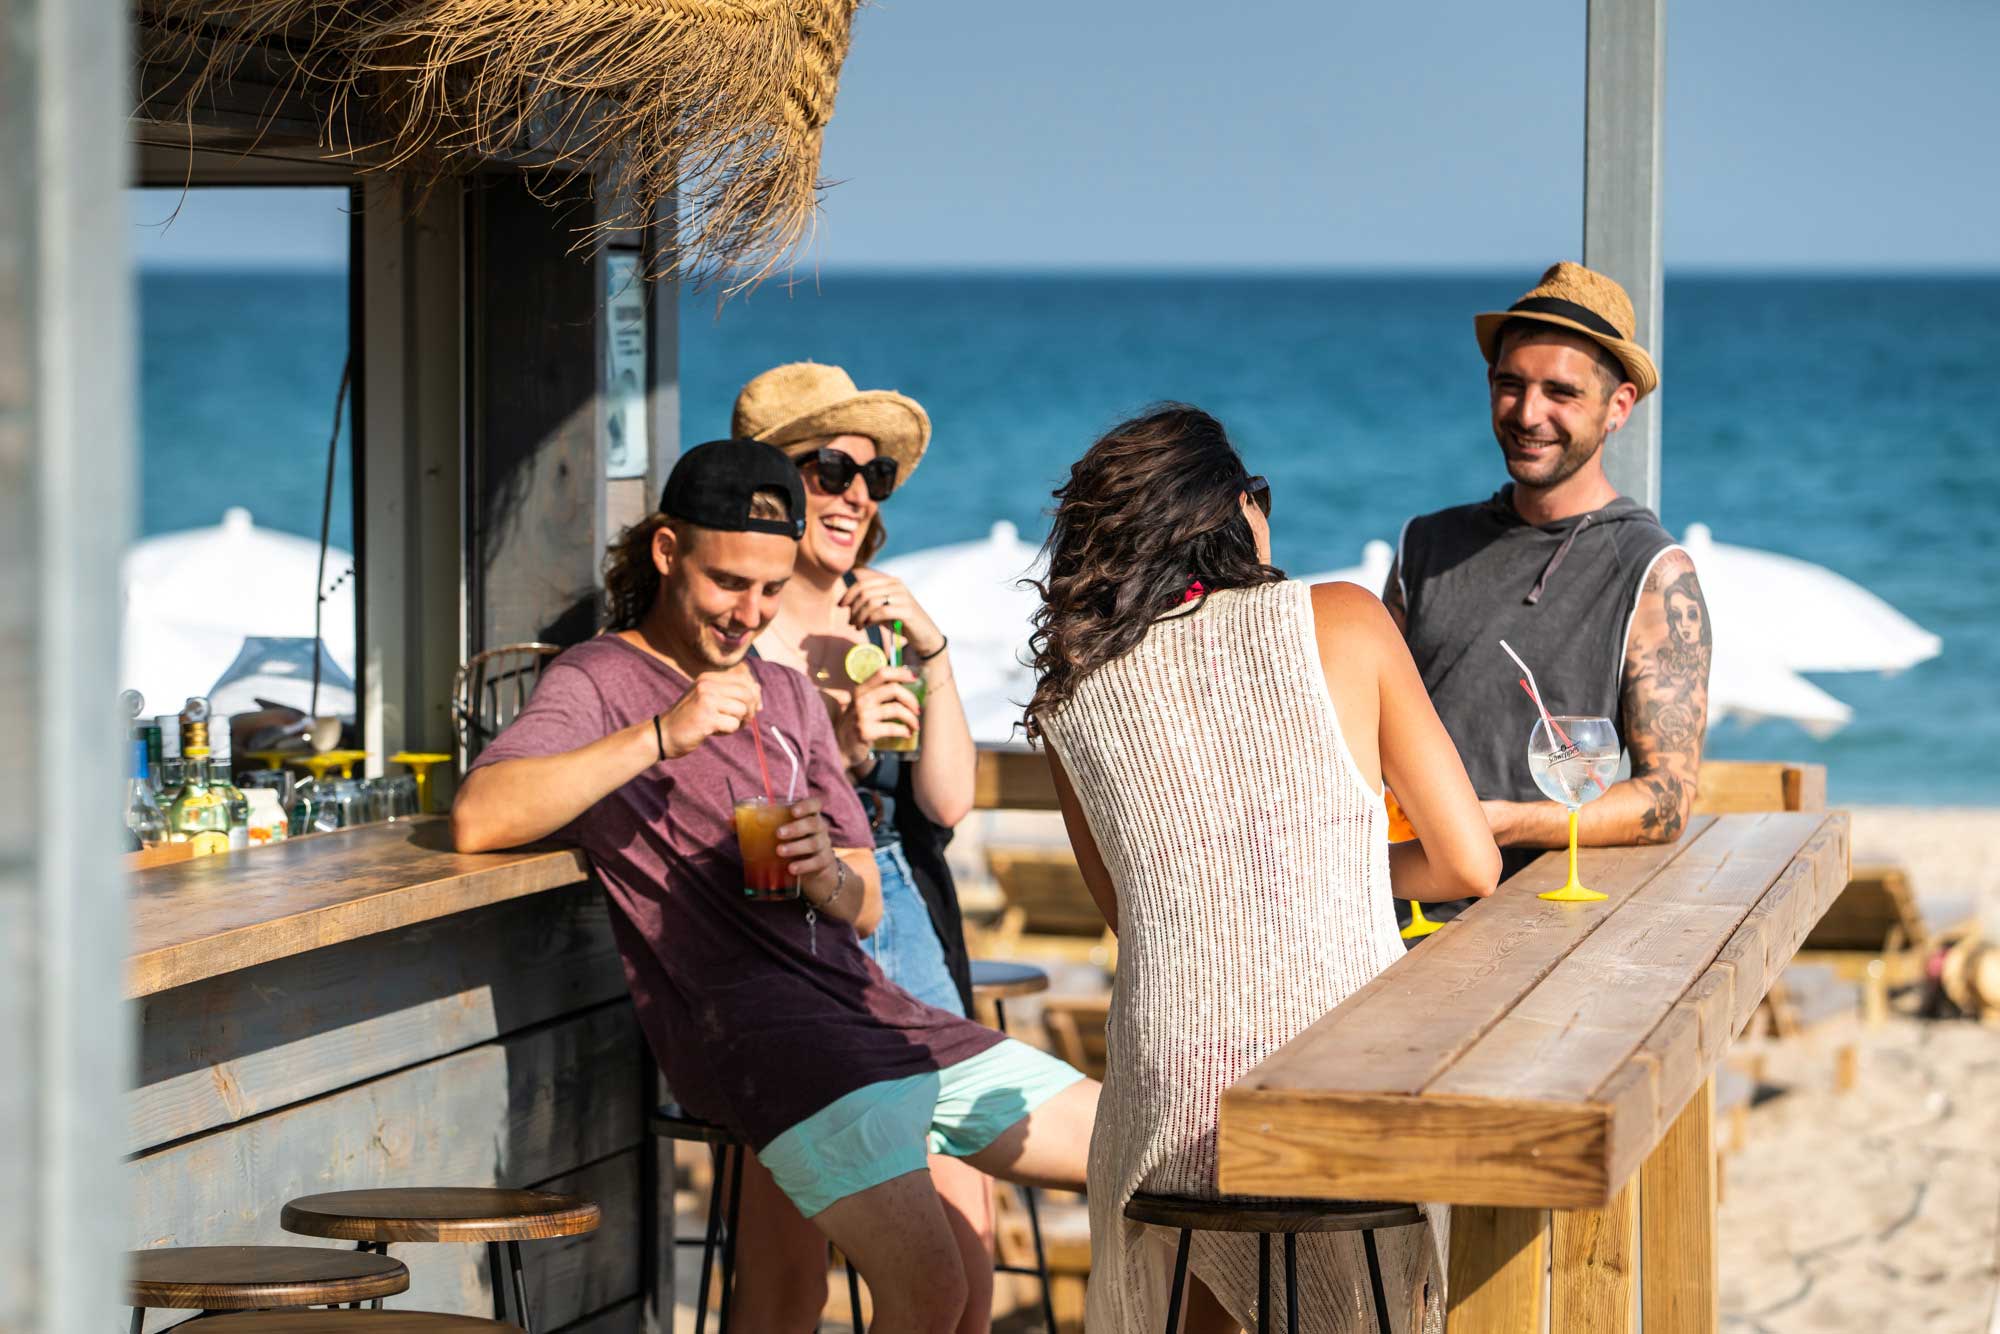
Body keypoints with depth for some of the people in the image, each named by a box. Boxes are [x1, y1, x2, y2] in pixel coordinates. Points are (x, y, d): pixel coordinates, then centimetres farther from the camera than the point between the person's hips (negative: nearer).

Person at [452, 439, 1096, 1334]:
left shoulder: (787, 695, 22)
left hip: (869, 1008, 8)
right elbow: (477, 821, -20)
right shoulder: (601, 681, 0)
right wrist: (659, 737, -27)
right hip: (751, 1021, -8)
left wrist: (827, 876, -5)